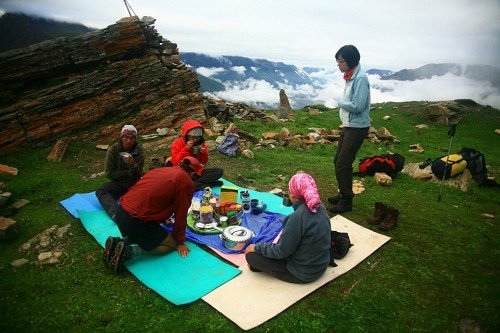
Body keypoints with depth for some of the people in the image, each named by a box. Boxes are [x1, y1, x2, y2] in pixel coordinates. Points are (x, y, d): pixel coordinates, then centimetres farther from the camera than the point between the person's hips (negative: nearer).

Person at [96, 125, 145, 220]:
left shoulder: (140, 151, -5)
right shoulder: (113, 150, -5)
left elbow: (138, 175, -9)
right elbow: (109, 173, -9)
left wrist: (133, 165, -29)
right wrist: (128, 173, -10)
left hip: (133, 183, 0)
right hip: (118, 183, 1)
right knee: (100, 191, -27)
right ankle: (115, 214, -48)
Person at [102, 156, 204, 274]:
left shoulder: (159, 170, 15)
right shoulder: (186, 183, -6)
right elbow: (181, 214, -1)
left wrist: (163, 218, 45)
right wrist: (180, 242, 12)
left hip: (120, 212, 8)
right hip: (137, 221, -8)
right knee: (171, 244, 9)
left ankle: (118, 242, 9)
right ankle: (129, 251, -7)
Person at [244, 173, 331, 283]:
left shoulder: (298, 217, -31)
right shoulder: (321, 208, -7)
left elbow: (281, 251, -22)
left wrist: (257, 247, -8)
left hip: (303, 273, -8)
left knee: (251, 255, -7)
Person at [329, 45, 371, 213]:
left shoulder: (360, 79, -19)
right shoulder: (350, 76, 10)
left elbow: (357, 106, -24)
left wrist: (340, 102, -8)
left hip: (357, 128, -9)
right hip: (348, 126, 9)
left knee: (343, 164, -6)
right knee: (338, 161, 15)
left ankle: (346, 201, 7)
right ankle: (343, 194, 30)